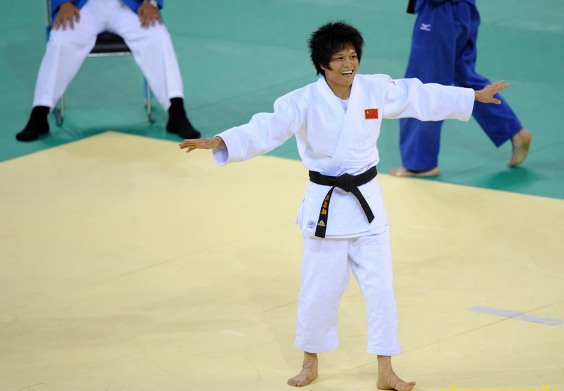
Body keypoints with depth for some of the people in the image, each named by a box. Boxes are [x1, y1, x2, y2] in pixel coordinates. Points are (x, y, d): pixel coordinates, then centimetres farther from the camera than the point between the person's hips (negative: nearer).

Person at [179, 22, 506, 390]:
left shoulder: (376, 90, -4)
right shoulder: (305, 101, -14)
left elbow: (424, 97, 7)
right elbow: (266, 129, -23)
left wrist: (475, 96, 13)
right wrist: (219, 142, -38)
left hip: (367, 202, 2)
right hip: (326, 207, -2)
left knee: (380, 288, 3)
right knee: (319, 290, 7)